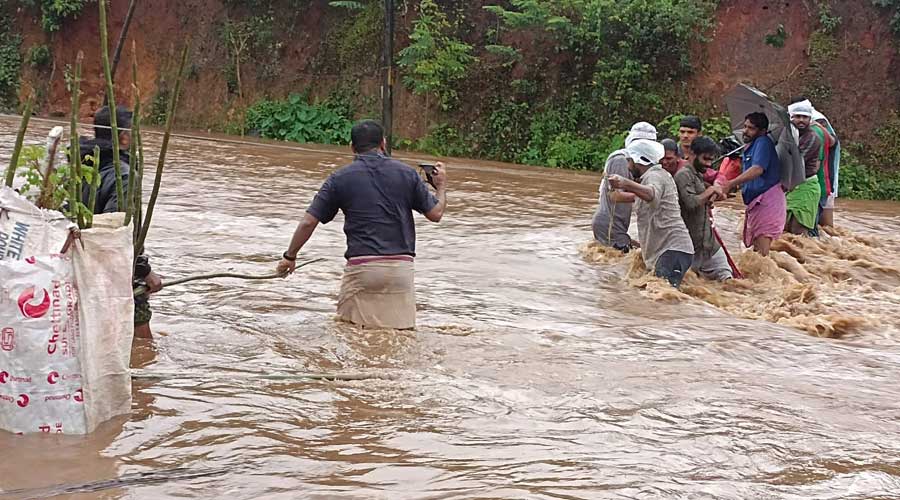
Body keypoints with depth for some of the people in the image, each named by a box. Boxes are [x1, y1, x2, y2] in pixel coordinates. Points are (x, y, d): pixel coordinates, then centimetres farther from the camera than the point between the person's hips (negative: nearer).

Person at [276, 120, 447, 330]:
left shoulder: (340, 178, 3)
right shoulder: (406, 173, 6)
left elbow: (308, 222, 3)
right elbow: (435, 213, 10)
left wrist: (289, 256, 16)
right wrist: (441, 187, 30)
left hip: (361, 266, -1)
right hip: (402, 266, 1)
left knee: (348, 327, 10)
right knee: (402, 330, 6)